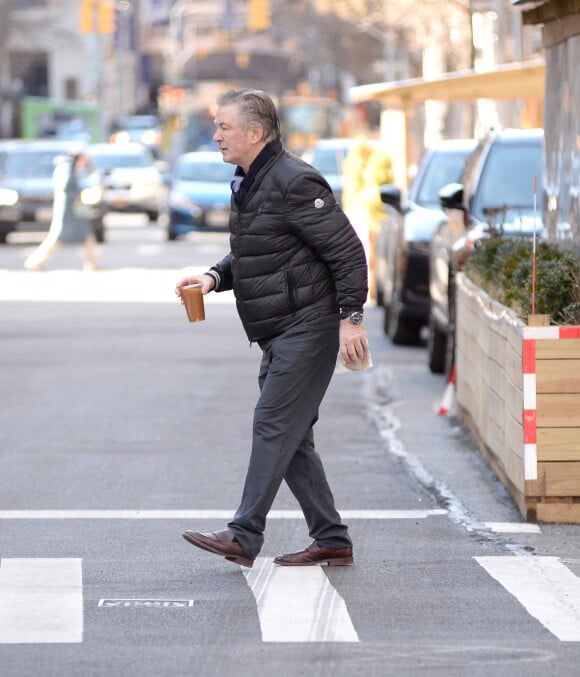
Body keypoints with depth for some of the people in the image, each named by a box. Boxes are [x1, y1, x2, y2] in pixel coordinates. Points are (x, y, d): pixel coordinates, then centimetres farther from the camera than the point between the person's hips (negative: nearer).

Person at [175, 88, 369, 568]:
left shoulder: (294, 182, -16)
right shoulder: (248, 184, 14)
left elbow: (347, 250, -17)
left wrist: (350, 317, -20)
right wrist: (214, 277, 6)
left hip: (308, 326, -10)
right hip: (280, 334, 10)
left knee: (273, 426, -10)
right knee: (292, 437, 10)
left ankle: (244, 537, -10)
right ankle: (332, 540, 14)